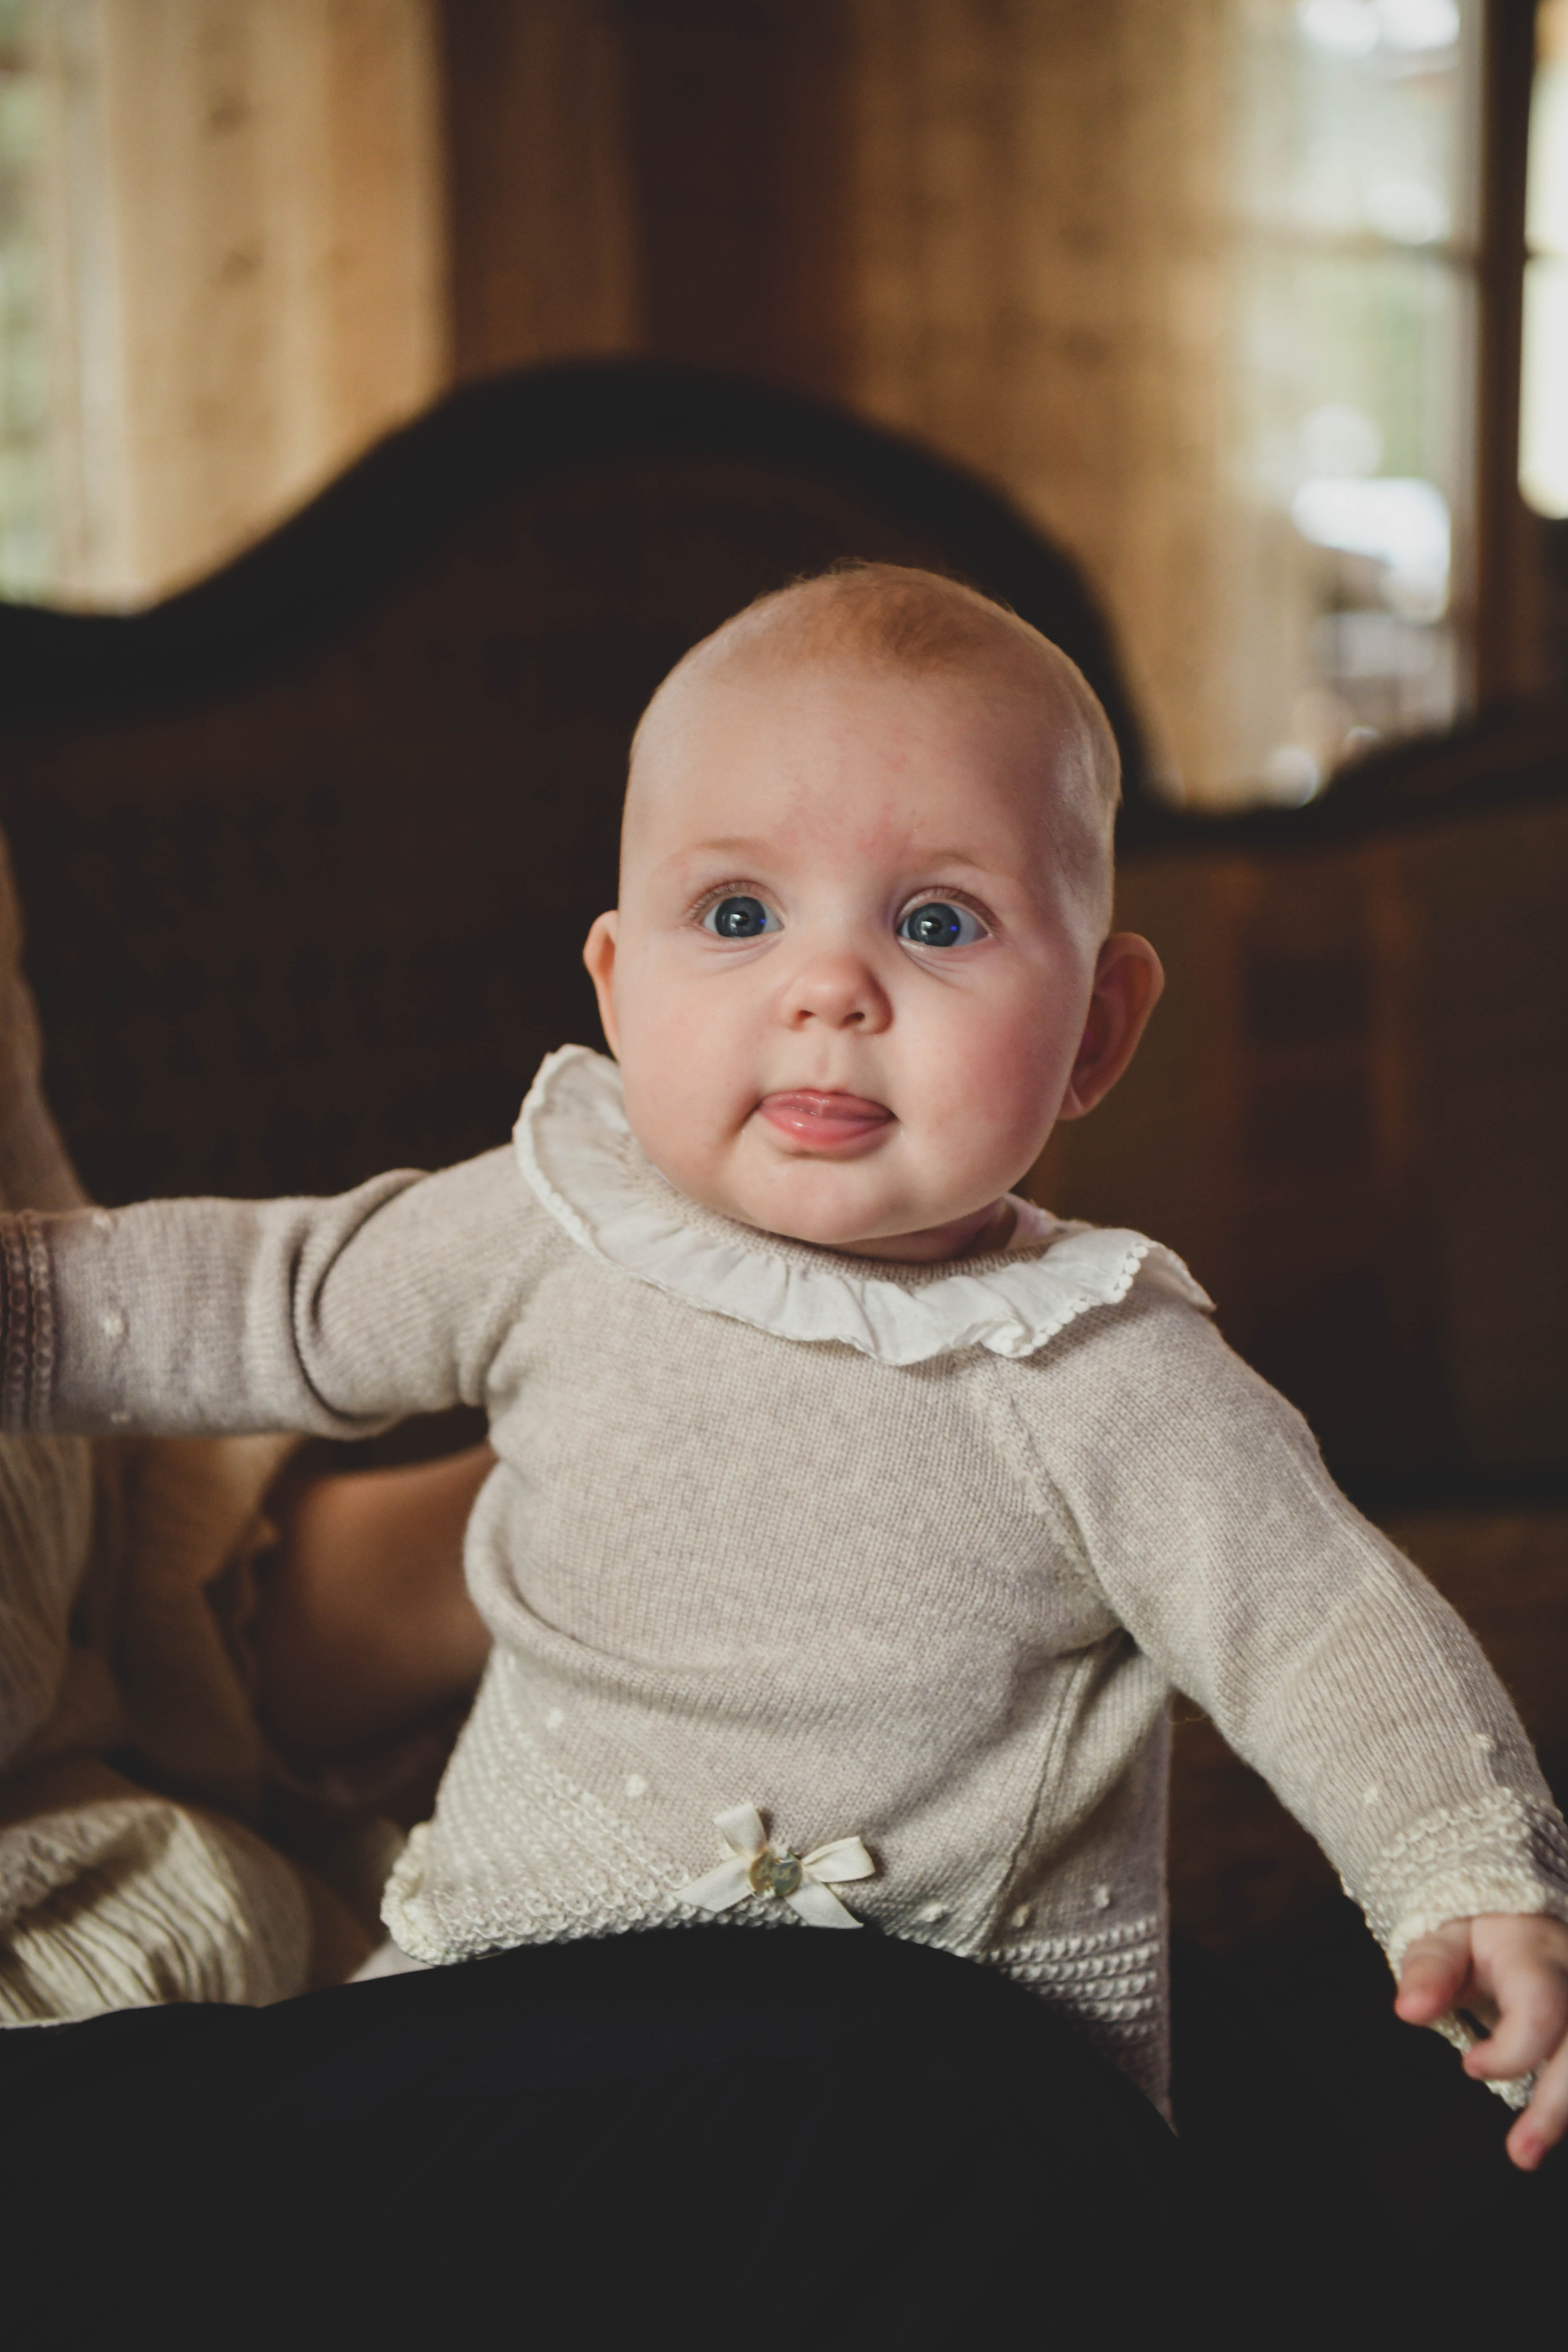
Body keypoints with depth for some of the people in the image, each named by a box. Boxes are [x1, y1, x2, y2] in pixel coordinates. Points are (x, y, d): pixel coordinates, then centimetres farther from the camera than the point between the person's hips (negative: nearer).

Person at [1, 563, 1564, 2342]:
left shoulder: (1099, 1372, -9)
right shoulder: (550, 1233, 1)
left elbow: (1329, 1635, -8)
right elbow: (269, 1301, 17)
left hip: (925, 2014, -2)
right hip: (518, 1978, 2)